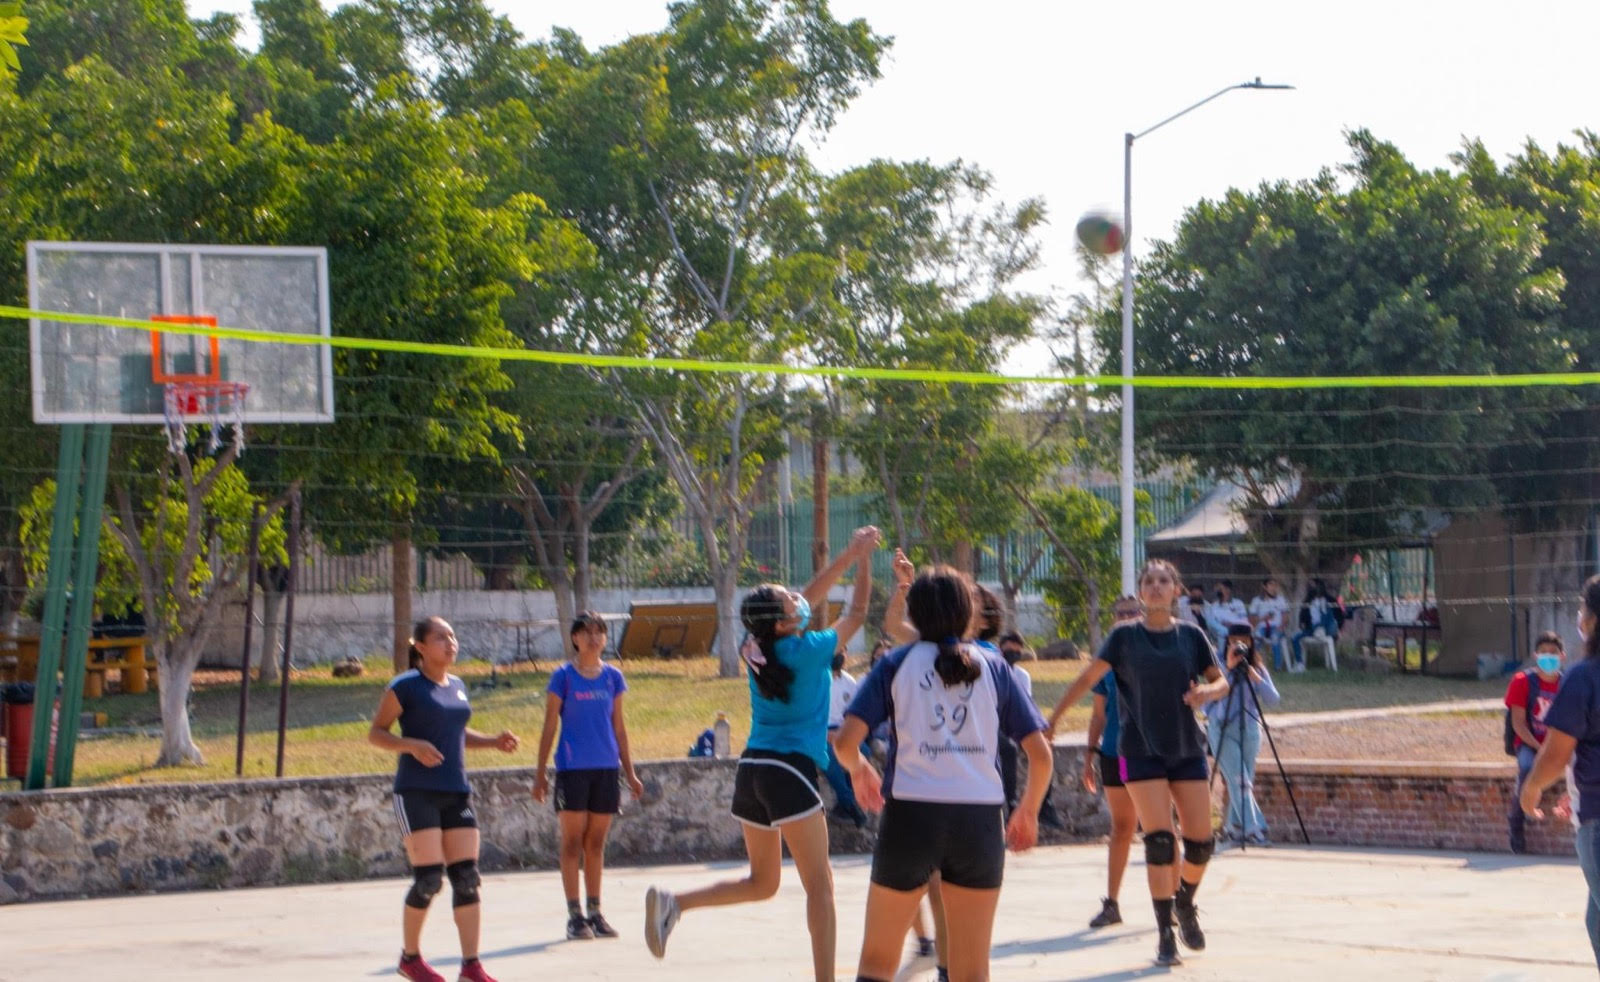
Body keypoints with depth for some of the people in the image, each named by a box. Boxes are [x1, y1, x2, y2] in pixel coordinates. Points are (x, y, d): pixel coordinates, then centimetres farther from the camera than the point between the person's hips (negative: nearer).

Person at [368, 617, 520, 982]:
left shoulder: (458, 687, 14)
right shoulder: (405, 686, -5)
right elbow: (375, 733, -4)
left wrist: (494, 741, 10)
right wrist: (412, 745, -21)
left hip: (457, 792, 6)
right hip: (417, 793, -6)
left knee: (466, 877, -1)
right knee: (429, 877, -10)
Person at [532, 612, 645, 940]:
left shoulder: (613, 677, 9)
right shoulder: (563, 677, -2)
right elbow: (550, 726, 0)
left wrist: (629, 772, 14)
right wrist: (540, 773, -2)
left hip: (606, 768, 3)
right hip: (572, 768, -3)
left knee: (596, 843, 8)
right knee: (573, 841, -3)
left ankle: (595, 913, 14)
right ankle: (574, 915, 0)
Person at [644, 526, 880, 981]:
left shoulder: (755, 650, 8)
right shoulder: (808, 650, -10)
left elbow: (810, 599, 21)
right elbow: (855, 614, 5)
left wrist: (847, 555, 22)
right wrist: (863, 562, 17)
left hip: (751, 768, 7)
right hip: (790, 772, -7)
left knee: (761, 882, 17)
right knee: (819, 885, -1)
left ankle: (673, 902, 0)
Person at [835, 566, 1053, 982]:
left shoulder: (896, 664, 5)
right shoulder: (993, 666, 9)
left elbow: (845, 740, -6)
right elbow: (1040, 752, 5)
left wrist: (859, 770, 16)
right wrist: (1028, 812, 21)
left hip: (910, 812, -1)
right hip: (980, 820, 1)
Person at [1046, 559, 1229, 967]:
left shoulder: (1191, 635, 5)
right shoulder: (1125, 636, -1)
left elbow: (1221, 681, 7)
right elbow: (1088, 679, -4)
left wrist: (1207, 692, -17)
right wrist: (1052, 718, -11)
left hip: (1187, 748, 3)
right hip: (1141, 750, -2)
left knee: (1201, 843, 0)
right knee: (1159, 841, -11)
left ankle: (1185, 903, 31)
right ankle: (1165, 935, -2)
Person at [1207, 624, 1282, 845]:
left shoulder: (1257, 669, 8)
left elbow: (1273, 702, -2)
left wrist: (1256, 678, -15)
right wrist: (1228, 668, -24)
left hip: (1249, 729, 4)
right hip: (1223, 729, -4)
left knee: (1246, 781, 4)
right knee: (1238, 780, -12)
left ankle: (1232, 827, 16)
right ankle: (1253, 828, -18)